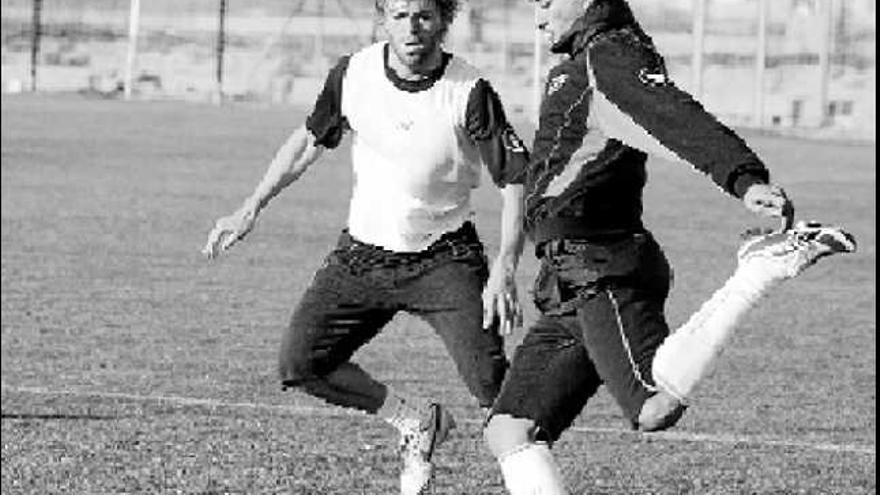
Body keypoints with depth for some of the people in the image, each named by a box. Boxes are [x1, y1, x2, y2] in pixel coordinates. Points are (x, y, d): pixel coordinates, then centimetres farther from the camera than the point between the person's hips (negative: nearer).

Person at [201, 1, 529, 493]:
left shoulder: (469, 92, -18)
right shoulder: (354, 74, -7)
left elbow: (516, 179, -13)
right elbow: (310, 140, 10)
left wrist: (504, 269, -24)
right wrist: (249, 211, 9)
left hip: (443, 257, -4)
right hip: (362, 255, 4)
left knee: (492, 383, -21)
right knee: (300, 364, -8)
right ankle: (418, 422, 12)